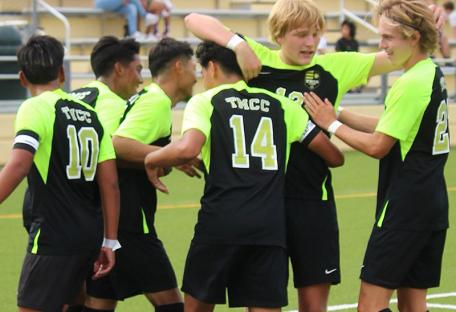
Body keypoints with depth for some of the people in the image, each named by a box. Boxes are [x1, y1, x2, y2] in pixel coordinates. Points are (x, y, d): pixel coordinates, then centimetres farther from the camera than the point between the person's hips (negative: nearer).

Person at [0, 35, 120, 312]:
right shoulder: (90, 114, 13)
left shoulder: (35, 108, -7)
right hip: (90, 237, 7)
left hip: (53, 237, -7)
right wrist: (110, 242, 13)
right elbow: (110, 183, 10)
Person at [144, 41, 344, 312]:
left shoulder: (204, 102, 5)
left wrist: (152, 160, 5)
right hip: (270, 226, 2)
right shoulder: (281, 105, 15)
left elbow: (188, 149, -15)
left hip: (220, 222, -2)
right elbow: (334, 157, 17)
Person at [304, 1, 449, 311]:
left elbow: (378, 146, -14)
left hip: (404, 207, -9)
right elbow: (388, 128, 13)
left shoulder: (411, 84, -17)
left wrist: (332, 125, -2)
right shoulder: (434, 75, 11)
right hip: (432, 205, 9)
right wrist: (339, 114, 8)